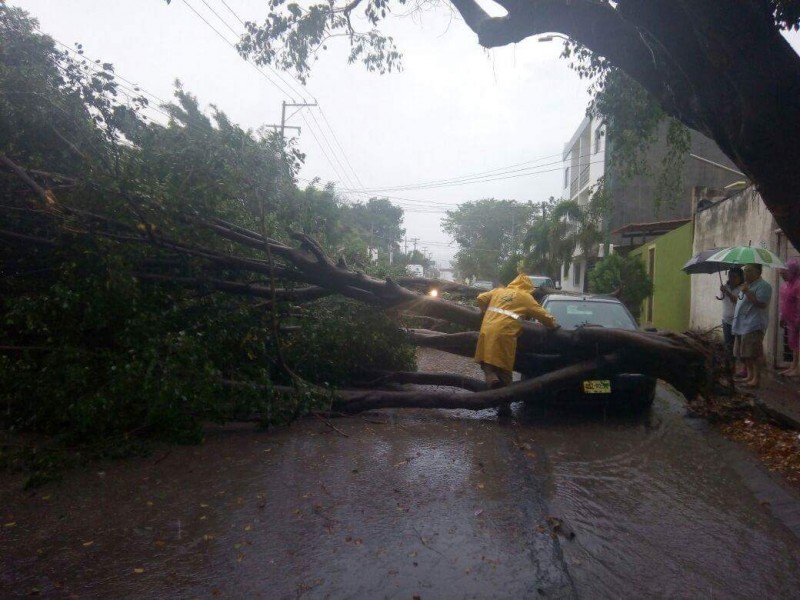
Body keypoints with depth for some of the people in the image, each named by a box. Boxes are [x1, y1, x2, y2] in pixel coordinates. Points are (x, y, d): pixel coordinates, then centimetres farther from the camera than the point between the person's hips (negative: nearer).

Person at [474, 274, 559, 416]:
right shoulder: (525, 297, 11)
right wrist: (553, 325, 26)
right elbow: (542, 314, 10)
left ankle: (492, 380, -19)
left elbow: (481, 299, 21)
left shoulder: (498, 291, 23)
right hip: (504, 334, -3)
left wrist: (486, 312, 37)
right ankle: (504, 405, 8)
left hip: (487, 331, 3)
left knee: (488, 363, 13)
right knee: (504, 369, 5)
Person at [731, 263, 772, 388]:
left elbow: (761, 304, -21)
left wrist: (747, 292, -22)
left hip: (754, 326, -10)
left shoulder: (763, 286, -9)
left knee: (754, 354, -8)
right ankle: (749, 375, 22)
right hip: (742, 325, 10)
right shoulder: (747, 285, 21)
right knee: (745, 354, 13)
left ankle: (756, 378, -2)